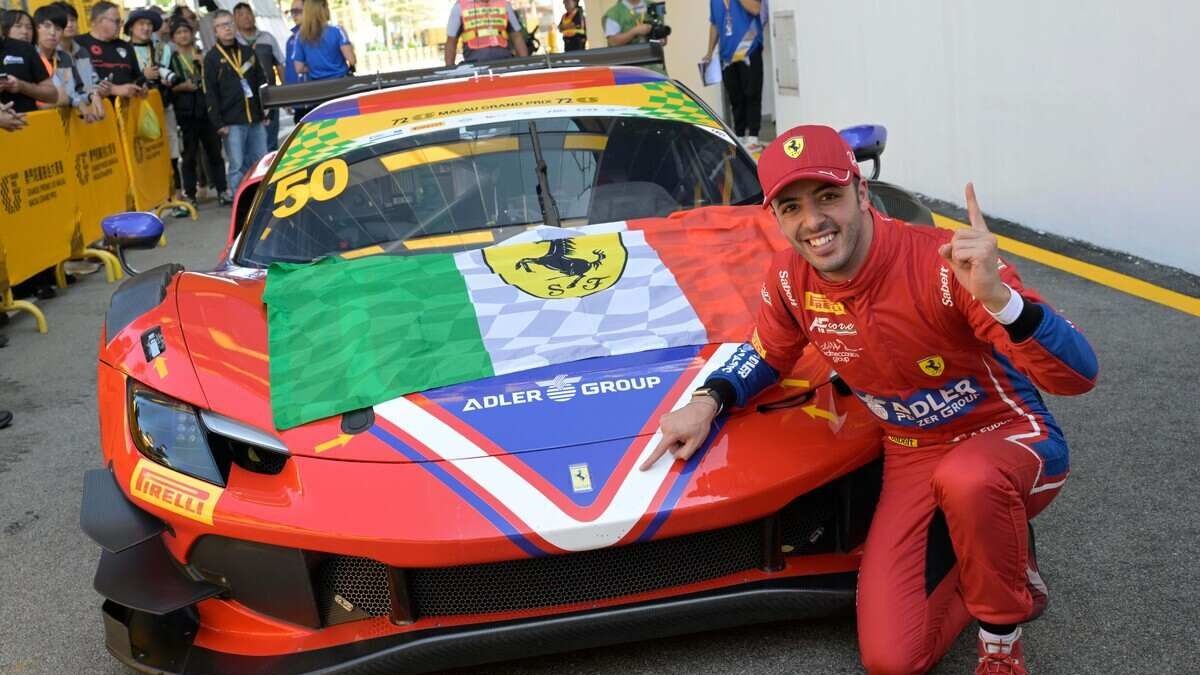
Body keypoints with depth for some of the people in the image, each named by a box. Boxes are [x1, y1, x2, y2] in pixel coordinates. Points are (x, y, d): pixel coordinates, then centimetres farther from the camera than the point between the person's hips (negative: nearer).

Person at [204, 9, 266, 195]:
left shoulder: (248, 52, 15)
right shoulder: (212, 58, 1)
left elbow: (261, 83, 18)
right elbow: (210, 94, -4)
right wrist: (218, 123, -10)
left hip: (255, 118, 5)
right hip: (232, 122, -4)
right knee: (237, 166, -4)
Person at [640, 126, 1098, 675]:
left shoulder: (945, 262, -28)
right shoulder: (789, 279, -10)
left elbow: (1078, 376, -32)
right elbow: (766, 356, 13)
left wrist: (997, 296, -50)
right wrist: (708, 401, -7)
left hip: (1011, 438, -4)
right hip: (910, 459, 4)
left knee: (964, 480, -43)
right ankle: (993, 558, 20)